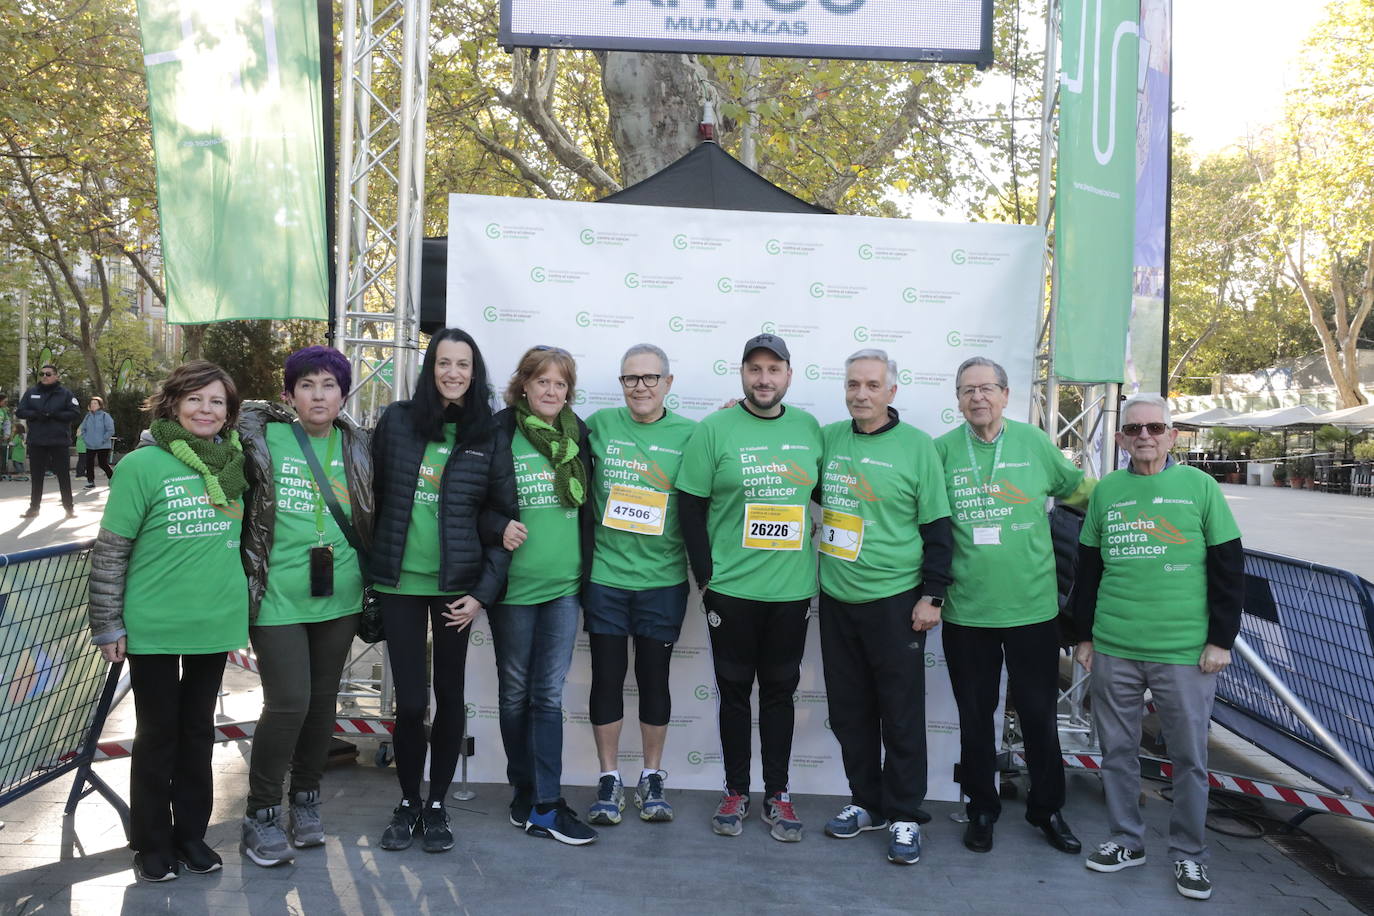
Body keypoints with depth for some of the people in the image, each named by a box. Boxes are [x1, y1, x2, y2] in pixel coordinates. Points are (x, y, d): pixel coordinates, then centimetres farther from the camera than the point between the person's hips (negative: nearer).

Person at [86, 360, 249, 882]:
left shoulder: (233, 463, 3)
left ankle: (191, 833, 29)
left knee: (198, 731, 15)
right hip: (154, 627, -4)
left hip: (216, 623, 4)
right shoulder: (142, 465, -11)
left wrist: (245, 599, 16)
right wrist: (107, 625, -7)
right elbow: (110, 551, -8)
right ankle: (152, 843, 25)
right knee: (158, 734, 9)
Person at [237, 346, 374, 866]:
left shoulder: (356, 447, 6)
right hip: (277, 597, -3)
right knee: (288, 702, -7)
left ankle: (305, 799, 31)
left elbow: (370, 519, 15)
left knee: (323, 700, 12)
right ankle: (261, 814, 13)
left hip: (338, 596, 4)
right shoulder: (262, 438, -4)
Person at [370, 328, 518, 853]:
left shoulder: (489, 436, 1)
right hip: (399, 583, 0)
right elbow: (373, 496, 7)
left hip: (457, 586, 0)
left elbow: (504, 516, 1)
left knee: (449, 695, 8)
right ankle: (407, 803, 23)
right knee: (410, 700, 1)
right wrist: (368, 569, 4)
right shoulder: (397, 421, 2)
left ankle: (436, 805, 25)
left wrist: (484, 592, -6)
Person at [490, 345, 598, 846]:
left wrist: (585, 567, 12)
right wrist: (498, 527, -20)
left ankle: (544, 805, 9)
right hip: (512, 585, -2)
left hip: (564, 584, 3)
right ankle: (526, 790, 27)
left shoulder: (578, 435, 6)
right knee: (516, 693, 11)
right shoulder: (499, 433, -6)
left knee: (549, 694, 4)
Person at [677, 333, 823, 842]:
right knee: (734, 691, 9)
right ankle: (736, 792, 23)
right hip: (731, 588, -2)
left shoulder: (809, 428, 5)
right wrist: (706, 577, -7)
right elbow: (691, 508, -4)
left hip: (792, 590, 2)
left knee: (780, 690, 12)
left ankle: (777, 795, 24)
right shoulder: (714, 429, -4)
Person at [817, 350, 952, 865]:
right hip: (836, 599, 4)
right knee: (849, 712, 12)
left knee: (901, 714, 3)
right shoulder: (828, 439, 5)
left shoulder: (916, 446, -5)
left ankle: (905, 817, 16)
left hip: (895, 601, -4)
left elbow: (936, 527, -3)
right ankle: (866, 802, 28)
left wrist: (932, 595, -8)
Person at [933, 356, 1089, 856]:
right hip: (965, 609, 0)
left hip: (1032, 606, 0)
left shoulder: (1034, 442, 1)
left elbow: (1078, 489, 17)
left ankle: (1047, 809, 29)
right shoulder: (943, 451, 0)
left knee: (1040, 714, 10)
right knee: (975, 716, 11)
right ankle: (982, 809, 28)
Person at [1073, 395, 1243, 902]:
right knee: (1118, 750, 11)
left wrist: (1221, 639, -3)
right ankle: (1126, 840, 27)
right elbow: (1088, 569, 12)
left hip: (1186, 652, -2)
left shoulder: (1199, 486, -1)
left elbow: (1229, 567, 1)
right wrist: (1085, 635, 11)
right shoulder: (1106, 491, 6)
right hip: (1113, 650, 3)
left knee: (1190, 757, 6)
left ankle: (1189, 854, 22)